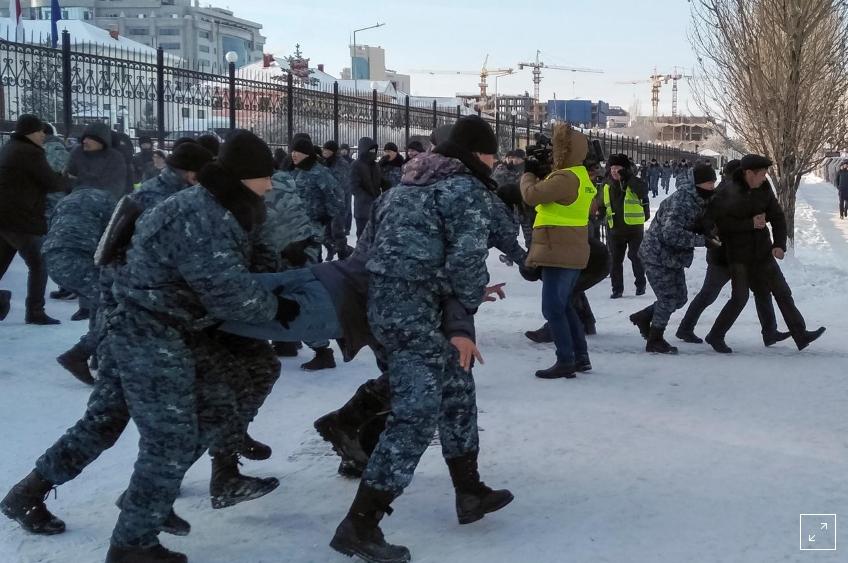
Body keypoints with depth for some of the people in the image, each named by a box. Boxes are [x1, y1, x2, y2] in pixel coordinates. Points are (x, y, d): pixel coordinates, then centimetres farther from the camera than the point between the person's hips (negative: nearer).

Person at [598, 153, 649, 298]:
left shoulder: (633, 184, -6)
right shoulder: (607, 187, 8)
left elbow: (644, 191, -27)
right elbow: (601, 205, 18)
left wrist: (628, 178, -30)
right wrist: (599, 213, -3)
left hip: (635, 227, -5)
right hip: (616, 228, 5)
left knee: (634, 255, -5)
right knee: (615, 259, 5)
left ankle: (641, 284, 14)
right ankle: (617, 288, 14)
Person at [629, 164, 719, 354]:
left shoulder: (701, 201, 3)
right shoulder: (681, 201, -26)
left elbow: (695, 226, 11)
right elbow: (671, 234, -35)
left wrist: (709, 232, -11)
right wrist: (703, 240, -32)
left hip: (674, 257, 9)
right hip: (657, 255, -9)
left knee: (679, 298, 14)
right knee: (668, 298, -4)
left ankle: (643, 317, 31)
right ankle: (655, 341, 12)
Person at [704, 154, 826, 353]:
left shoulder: (764, 189, -2)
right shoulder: (729, 194, -18)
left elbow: (777, 216, 2)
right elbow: (718, 222, -21)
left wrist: (780, 244, -11)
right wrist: (750, 223, -23)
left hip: (762, 252, 6)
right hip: (739, 254, -6)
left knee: (782, 292, 7)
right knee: (740, 298, -9)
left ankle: (801, 335, 14)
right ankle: (715, 336, 7)